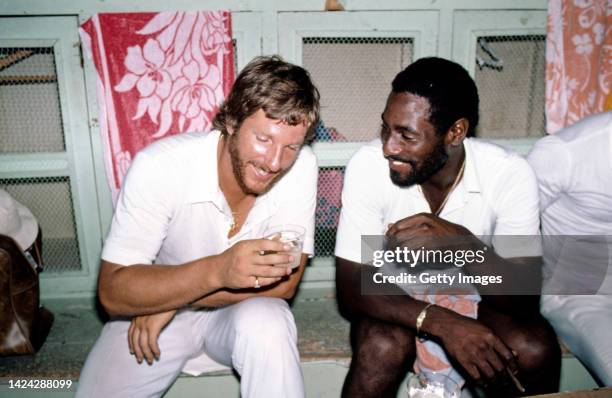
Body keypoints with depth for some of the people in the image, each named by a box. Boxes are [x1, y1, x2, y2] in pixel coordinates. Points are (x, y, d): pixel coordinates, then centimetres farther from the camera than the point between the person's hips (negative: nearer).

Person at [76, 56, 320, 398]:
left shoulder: (301, 166, -20)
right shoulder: (159, 166, -23)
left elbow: (284, 282, -18)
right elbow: (112, 292, -23)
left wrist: (170, 302, -21)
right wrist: (217, 270, -40)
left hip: (244, 310, 0)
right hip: (150, 313, 1)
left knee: (267, 326, -31)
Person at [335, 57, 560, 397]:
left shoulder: (510, 174, -22)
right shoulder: (368, 165, -23)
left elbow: (525, 300, -22)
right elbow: (351, 288, -21)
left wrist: (462, 243, -41)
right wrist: (442, 323, -36)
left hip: (477, 297, 2)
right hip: (396, 299, -1)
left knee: (535, 351, -26)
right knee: (382, 348, -32)